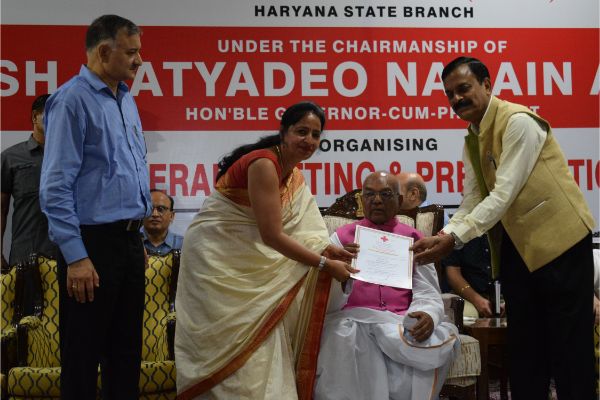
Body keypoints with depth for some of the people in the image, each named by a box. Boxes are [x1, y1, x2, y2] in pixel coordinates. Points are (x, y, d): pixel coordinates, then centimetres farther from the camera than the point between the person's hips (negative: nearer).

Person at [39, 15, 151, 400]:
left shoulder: (126, 100, 12)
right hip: (93, 243, -8)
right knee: (84, 355, 3)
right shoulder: (73, 100, -13)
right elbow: (56, 186, -17)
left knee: (127, 350, 16)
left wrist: (137, 237, 17)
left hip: (129, 240, 8)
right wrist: (76, 256, -20)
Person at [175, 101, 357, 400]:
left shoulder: (293, 174, 5)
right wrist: (324, 264, -22)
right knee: (238, 339, -6)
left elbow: (295, 230, 4)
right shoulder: (264, 164, -23)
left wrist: (326, 249, -14)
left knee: (260, 334, 6)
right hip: (216, 254, -9)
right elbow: (271, 236, -26)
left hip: (244, 257, 9)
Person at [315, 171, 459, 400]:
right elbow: (329, 301, 3)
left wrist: (428, 317, -19)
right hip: (354, 320, -1)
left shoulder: (414, 240, 15)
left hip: (402, 323, 2)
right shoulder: (342, 237, 12)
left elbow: (428, 295, 5)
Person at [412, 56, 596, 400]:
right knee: (524, 344, 11)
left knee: (568, 345, -3)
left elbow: (504, 194, -23)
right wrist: (441, 237, -12)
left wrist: (454, 239, -27)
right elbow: (472, 202, 5)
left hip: (559, 239, -8)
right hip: (515, 246, 8)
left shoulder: (518, 121, -16)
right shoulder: (472, 140, 11)